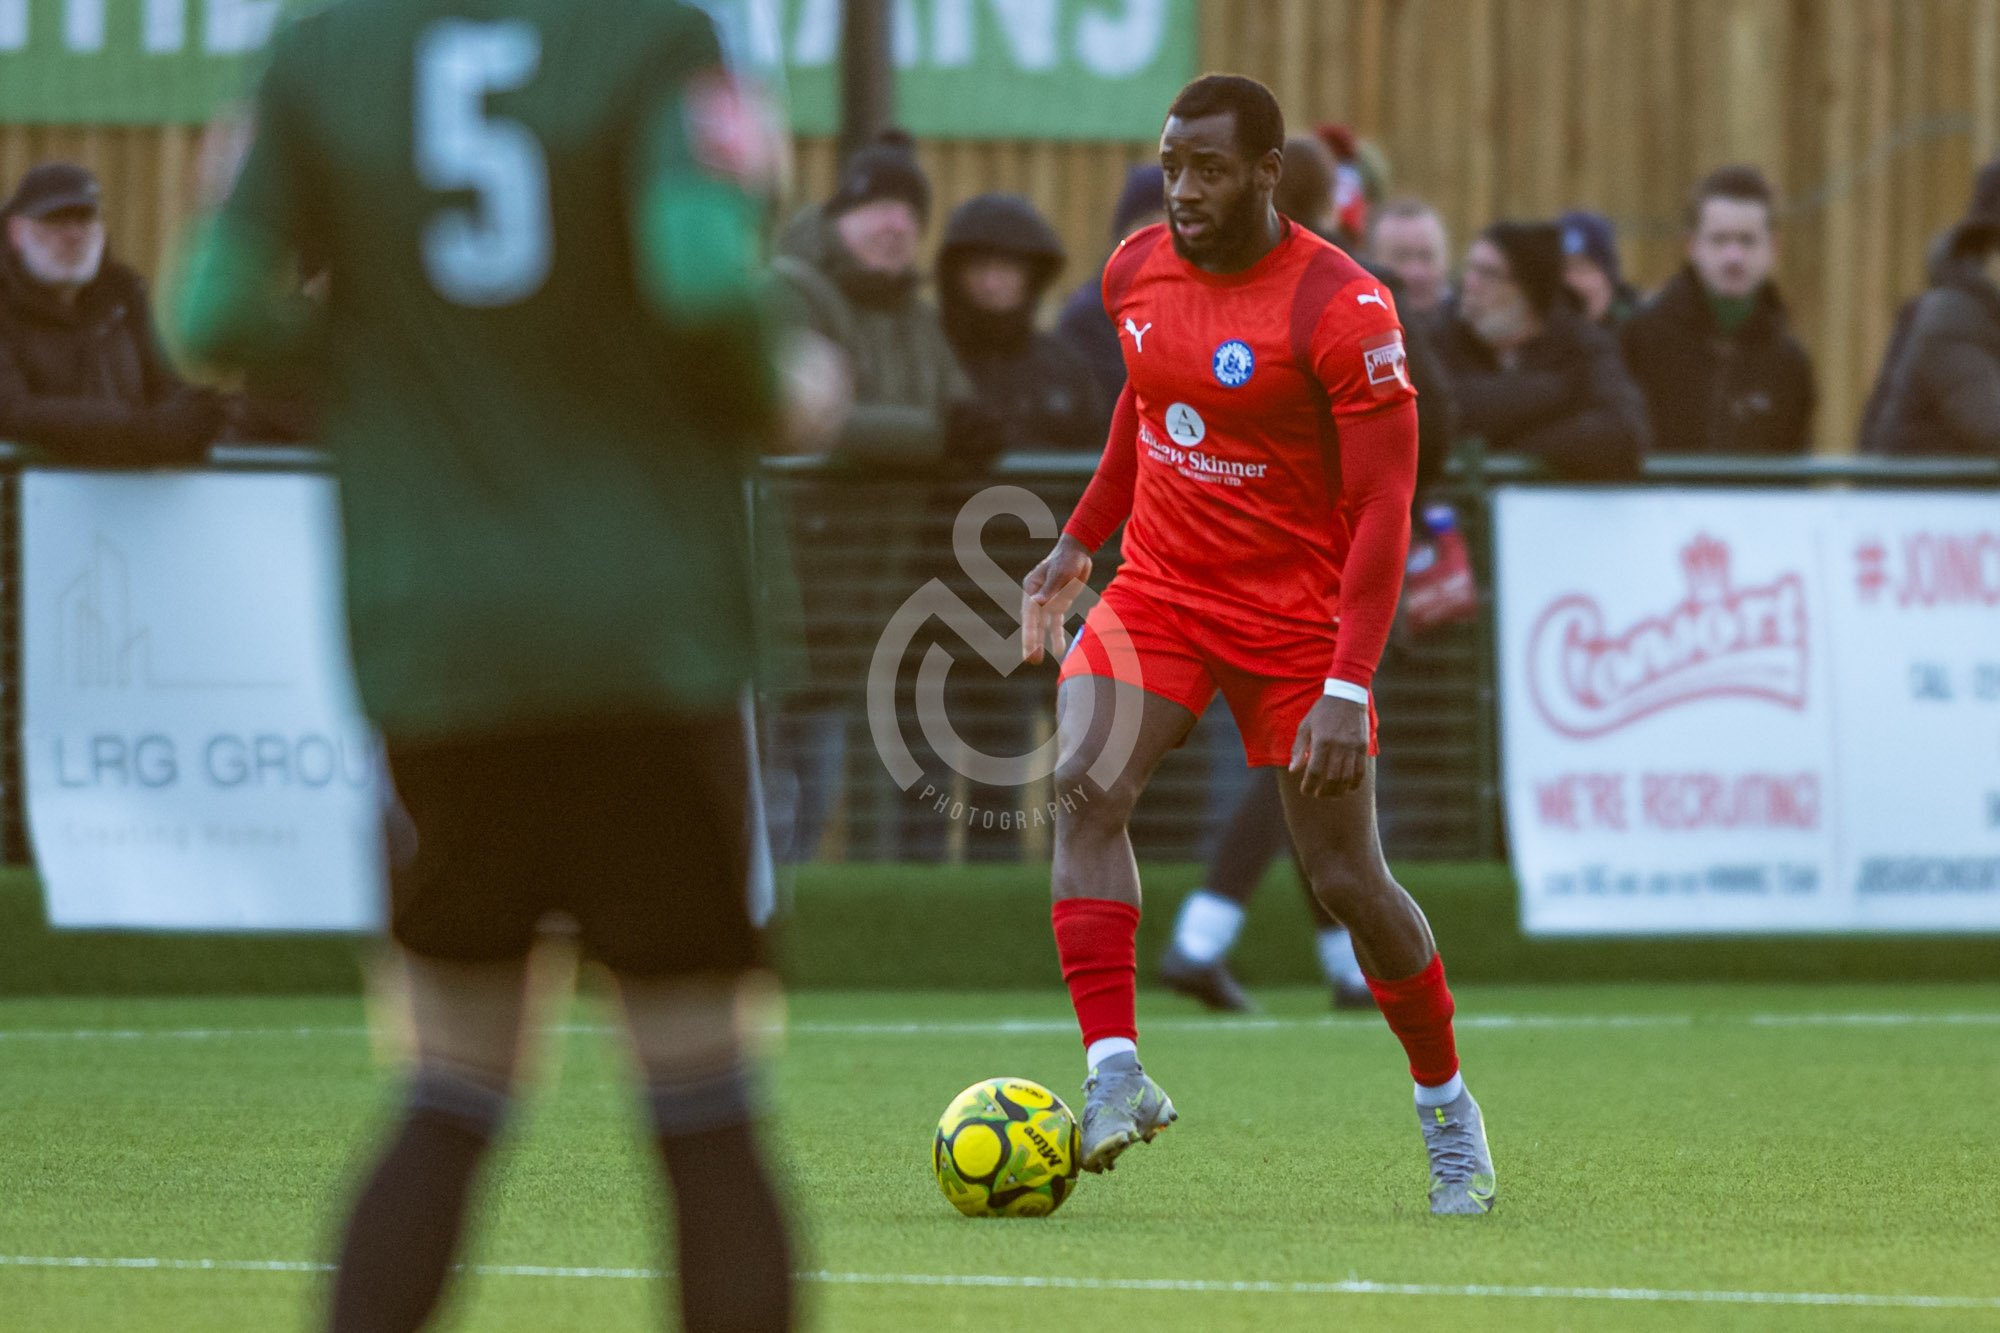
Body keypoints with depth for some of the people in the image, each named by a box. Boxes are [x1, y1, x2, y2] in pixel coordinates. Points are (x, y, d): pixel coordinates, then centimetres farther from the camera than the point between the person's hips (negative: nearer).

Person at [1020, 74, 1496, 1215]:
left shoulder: (1341, 309, -18)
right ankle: (1117, 1074, -26)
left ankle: (1446, 1103, 23)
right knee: (1084, 786, -22)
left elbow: (1383, 509, -18)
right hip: (1157, 596, 4)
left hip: (1295, 621, -4)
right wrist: (1081, 541, 19)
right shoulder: (1137, 273, 1)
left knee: (1348, 880, 1)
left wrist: (1347, 690, -24)